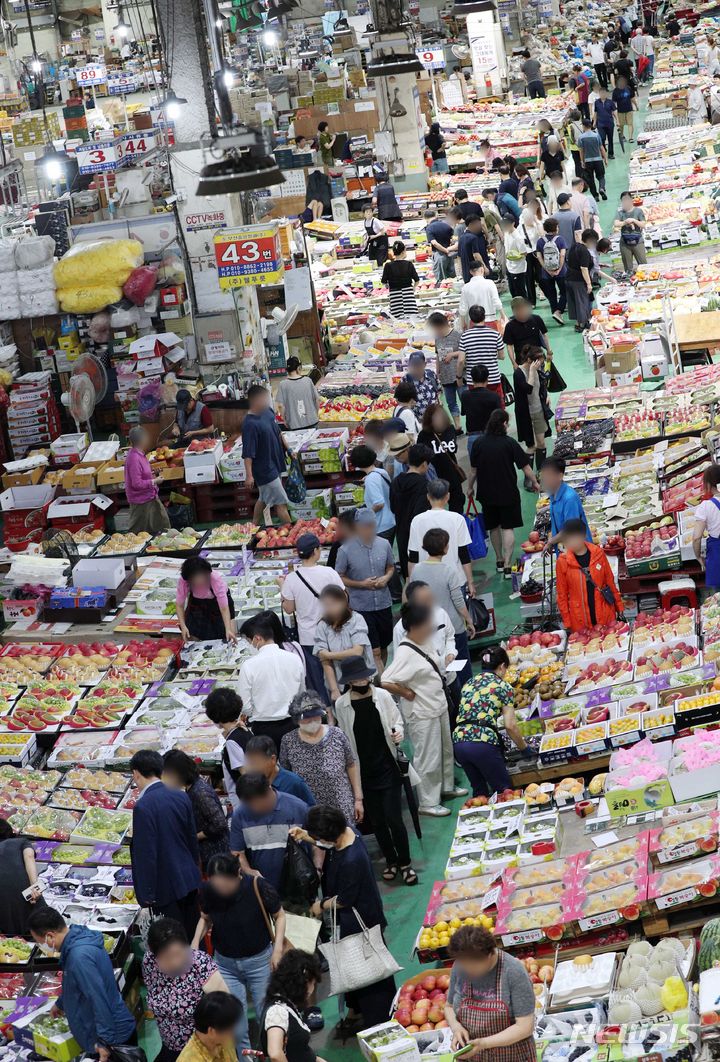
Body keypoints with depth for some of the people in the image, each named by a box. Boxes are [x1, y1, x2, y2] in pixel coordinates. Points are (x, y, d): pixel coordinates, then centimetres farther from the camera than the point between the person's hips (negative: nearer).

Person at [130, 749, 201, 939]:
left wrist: (146, 895, -12)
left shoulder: (143, 806, -21)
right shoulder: (181, 796, 1)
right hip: (189, 879, 7)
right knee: (193, 936, 18)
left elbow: (145, 854, -19)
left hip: (166, 888, -7)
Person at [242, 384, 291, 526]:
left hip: (275, 464, 9)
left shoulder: (268, 412, 0)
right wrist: (249, 475, -31)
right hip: (265, 470, -9)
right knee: (281, 503, -3)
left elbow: (278, 433, 17)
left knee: (264, 499, 22)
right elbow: (247, 453, -27)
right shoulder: (250, 424, -25)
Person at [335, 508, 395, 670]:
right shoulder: (346, 550, -13)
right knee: (374, 651, -5)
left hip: (383, 604, 4)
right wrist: (361, 584, -16)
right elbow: (339, 577, -4)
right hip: (361, 606, -4)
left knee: (383, 648, 16)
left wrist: (386, 578, -8)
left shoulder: (384, 544, -3)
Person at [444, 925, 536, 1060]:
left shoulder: (514, 971, -20)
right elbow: (449, 1006, 8)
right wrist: (456, 1027, -13)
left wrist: (484, 1043, -28)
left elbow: (525, 1027, -19)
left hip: (513, 1057, -3)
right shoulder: (459, 967, -8)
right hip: (470, 1056, 3)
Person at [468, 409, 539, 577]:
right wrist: (534, 482, 9)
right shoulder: (510, 443, -13)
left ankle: (499, 560, 31)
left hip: (487, 493, 3)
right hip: (508, 492, -3)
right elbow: (525, 467, -8)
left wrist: (470, 487, 18)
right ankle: (507, 565, -5)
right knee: (508, 528, 3)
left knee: (493, 527, 19)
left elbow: (473, 470, 2)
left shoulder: (478, 443, -6)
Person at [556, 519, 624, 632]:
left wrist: (619, 607, 7)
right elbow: (561, 594, 0)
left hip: (606, 616, 1)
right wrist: (567, 623, -2)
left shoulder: (598, 553, 0)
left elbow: (610, 581, 8)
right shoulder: (562, 561, -4)